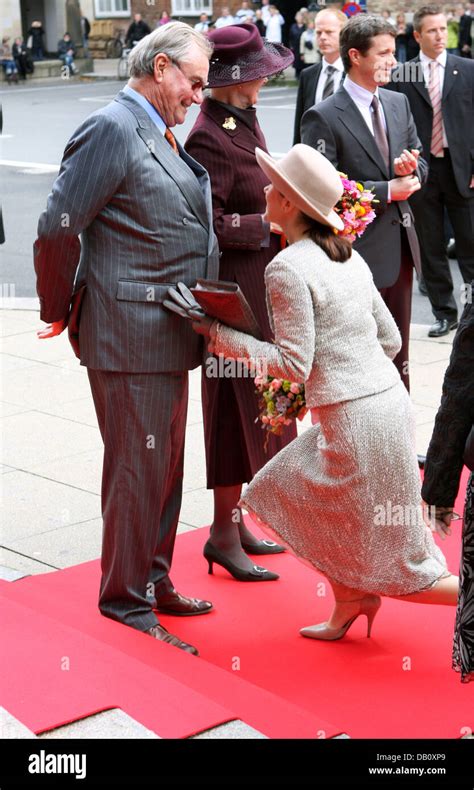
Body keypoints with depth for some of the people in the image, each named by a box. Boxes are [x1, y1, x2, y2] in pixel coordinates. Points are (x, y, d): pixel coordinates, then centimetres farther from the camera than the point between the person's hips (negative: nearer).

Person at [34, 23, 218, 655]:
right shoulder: (112, 129, -14)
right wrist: (58, 312, -7)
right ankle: (127, 603, 12)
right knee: (137, 468, -1)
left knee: (165, 466, 17)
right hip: (130, 338, -10)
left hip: (167, 337, 10)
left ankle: (153, 583, 31)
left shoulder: (158, 134, 16)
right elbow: (57, 229, -17)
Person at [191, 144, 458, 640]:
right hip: (389, 399, 9)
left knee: (383, 566, 6)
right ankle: (350, 606, 26)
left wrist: (221, 337, -10)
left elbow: (295, 365, -17)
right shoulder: (348, 256, 10)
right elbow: (390, 339, 12)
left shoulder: (287, 268, -15)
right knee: (291, 493, 23)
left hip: (354, 420, -9)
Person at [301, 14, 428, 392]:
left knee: (398, 355, 17)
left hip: (401, 246, 7)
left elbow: (420, 165, 15)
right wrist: (388, 190, -17)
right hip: (360, 251, -7)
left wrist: (410, 168, -10)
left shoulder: (399, 103, 10)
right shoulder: (324, 117, -13)